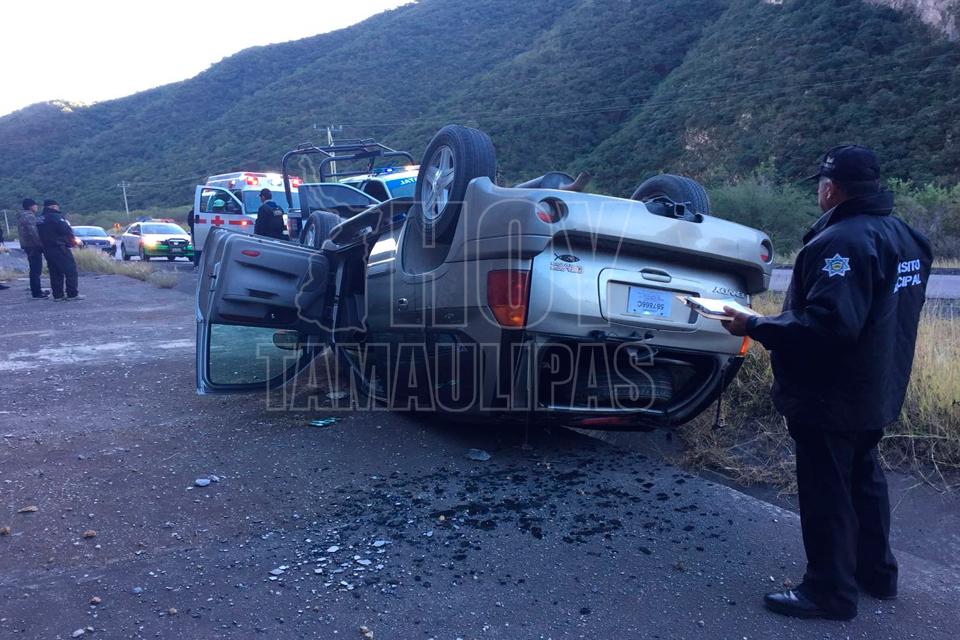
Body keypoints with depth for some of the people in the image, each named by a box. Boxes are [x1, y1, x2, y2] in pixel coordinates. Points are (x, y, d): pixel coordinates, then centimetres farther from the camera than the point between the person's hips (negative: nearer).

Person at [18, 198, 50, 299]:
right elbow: (33, 232, -24)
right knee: (36, 270, -9)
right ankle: (36, 293, -9)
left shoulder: (22, 216, 19)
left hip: (28, 245, 11)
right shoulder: (29, 216, -15)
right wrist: (41, 244, -21)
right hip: (33, 246, -11)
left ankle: (35, 290, 27)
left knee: (34, 269, 19)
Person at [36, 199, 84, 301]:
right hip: (59, 248, -8)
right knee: (71, 270, -3)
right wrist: (73, 239, 1)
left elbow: (42, 235, 16)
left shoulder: (39, 219, 14)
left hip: (47, 249, 8)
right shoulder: (55, 216, -12)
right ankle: (72, 294, -5)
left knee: (55, 273, 12)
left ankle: (58, 295, 12)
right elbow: (66, 230, -17)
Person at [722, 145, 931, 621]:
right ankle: (876, 570, 38)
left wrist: (755, 327, -24)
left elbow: (828, 324, -33)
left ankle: (830, 591, 16)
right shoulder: (903, 235, 8)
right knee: (863, 478, 23)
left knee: (827, 492, 3)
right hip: (876, 390, 10)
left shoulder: (842, 241, -25)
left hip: (830, 397, -10)